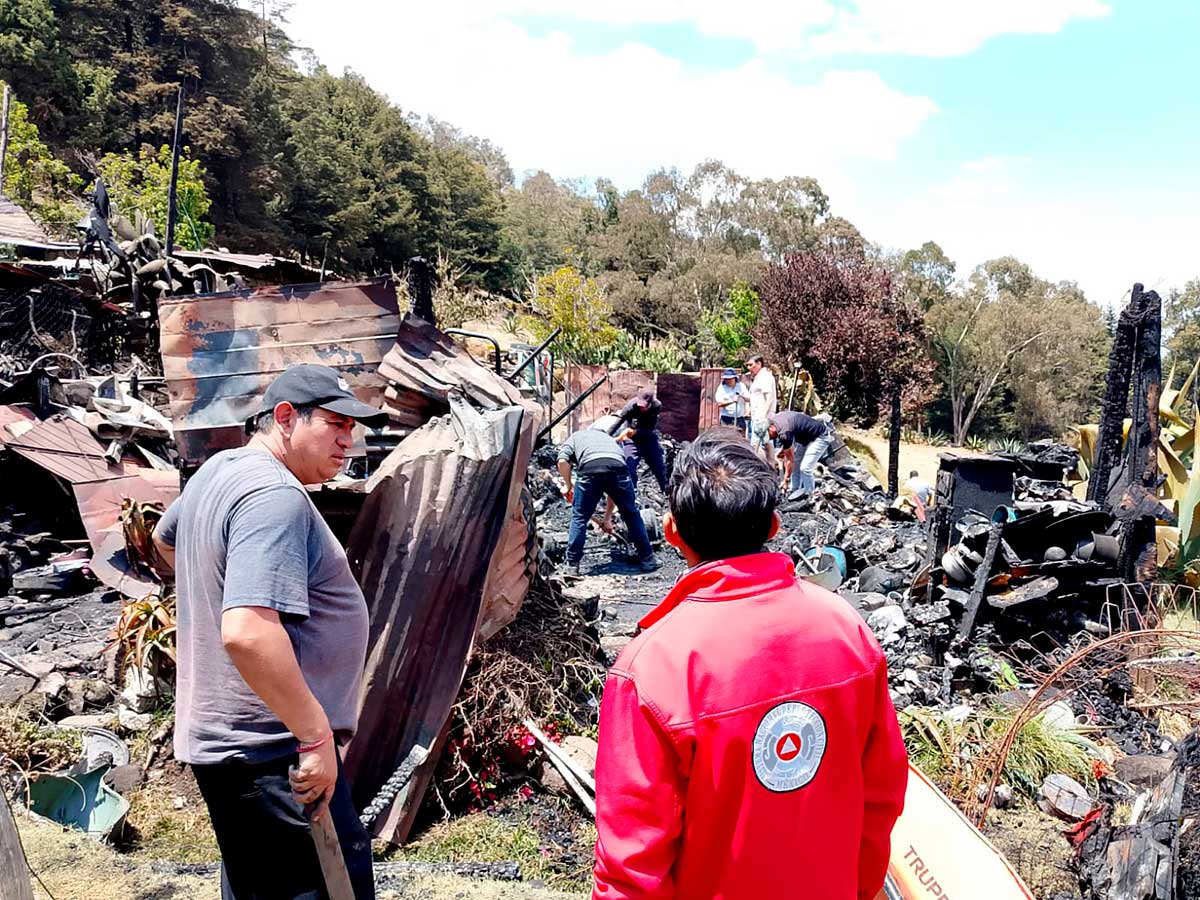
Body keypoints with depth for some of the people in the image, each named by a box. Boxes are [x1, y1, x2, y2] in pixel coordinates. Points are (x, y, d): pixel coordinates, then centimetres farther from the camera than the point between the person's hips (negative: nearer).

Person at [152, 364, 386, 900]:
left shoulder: (219, 470, 10)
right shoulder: (275, 496, -22)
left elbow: (164, 538, 31)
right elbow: (248, 634, -34)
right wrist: (317, 736, -27)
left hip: (223, 737, 10)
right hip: (275, 752, -10)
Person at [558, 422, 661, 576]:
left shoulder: (574, 437, 35)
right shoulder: (609, 438, 42)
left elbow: (562, 461, 9)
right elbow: (614, 491, 43)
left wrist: (569, 485, 24)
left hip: (589, 468, -2)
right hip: (618, 466, 3)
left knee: (579, 517, 14)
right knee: (632, 515, 18)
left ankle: (572, 564, 16)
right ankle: (647, 559, 25)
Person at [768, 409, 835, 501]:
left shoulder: (784, 432, -31)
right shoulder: (774, 419, -6)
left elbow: (790, 459, -17)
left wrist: (787, 477, -3)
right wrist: (783, 449, 7)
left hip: (821, 436, -10)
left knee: (805, 468, -14)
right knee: (795, 463, 7)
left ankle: (809, 494, 4)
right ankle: (796, 490, 17)